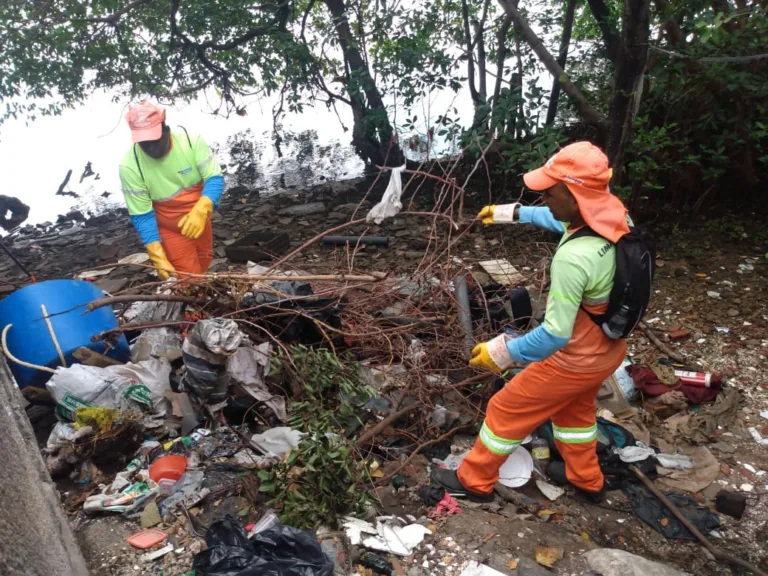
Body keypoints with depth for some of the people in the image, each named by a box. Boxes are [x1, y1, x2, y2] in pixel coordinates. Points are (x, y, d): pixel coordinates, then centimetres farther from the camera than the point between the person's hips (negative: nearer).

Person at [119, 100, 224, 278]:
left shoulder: (191, 139, -22)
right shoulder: (129, 166, -25)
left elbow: (215, 178, -19)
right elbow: (141, 215, -19)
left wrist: (201, 211, -38)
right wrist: (157, 256, -28)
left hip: (199, 218, 3)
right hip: (170, 230, -3)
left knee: (202, 267, 24)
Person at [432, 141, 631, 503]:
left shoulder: (573, 259, -37)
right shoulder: (613, 213, -12)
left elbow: (556, 333, -31)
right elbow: (558, 220, 11)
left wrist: (502, 352, -18)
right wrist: (512, 213, 18)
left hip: (574, 361, -8)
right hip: (607, 350, 8)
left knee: (507, 411, 12)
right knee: (574, 408, 32)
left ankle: (474, 480, 32)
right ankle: (586, 479, 53)